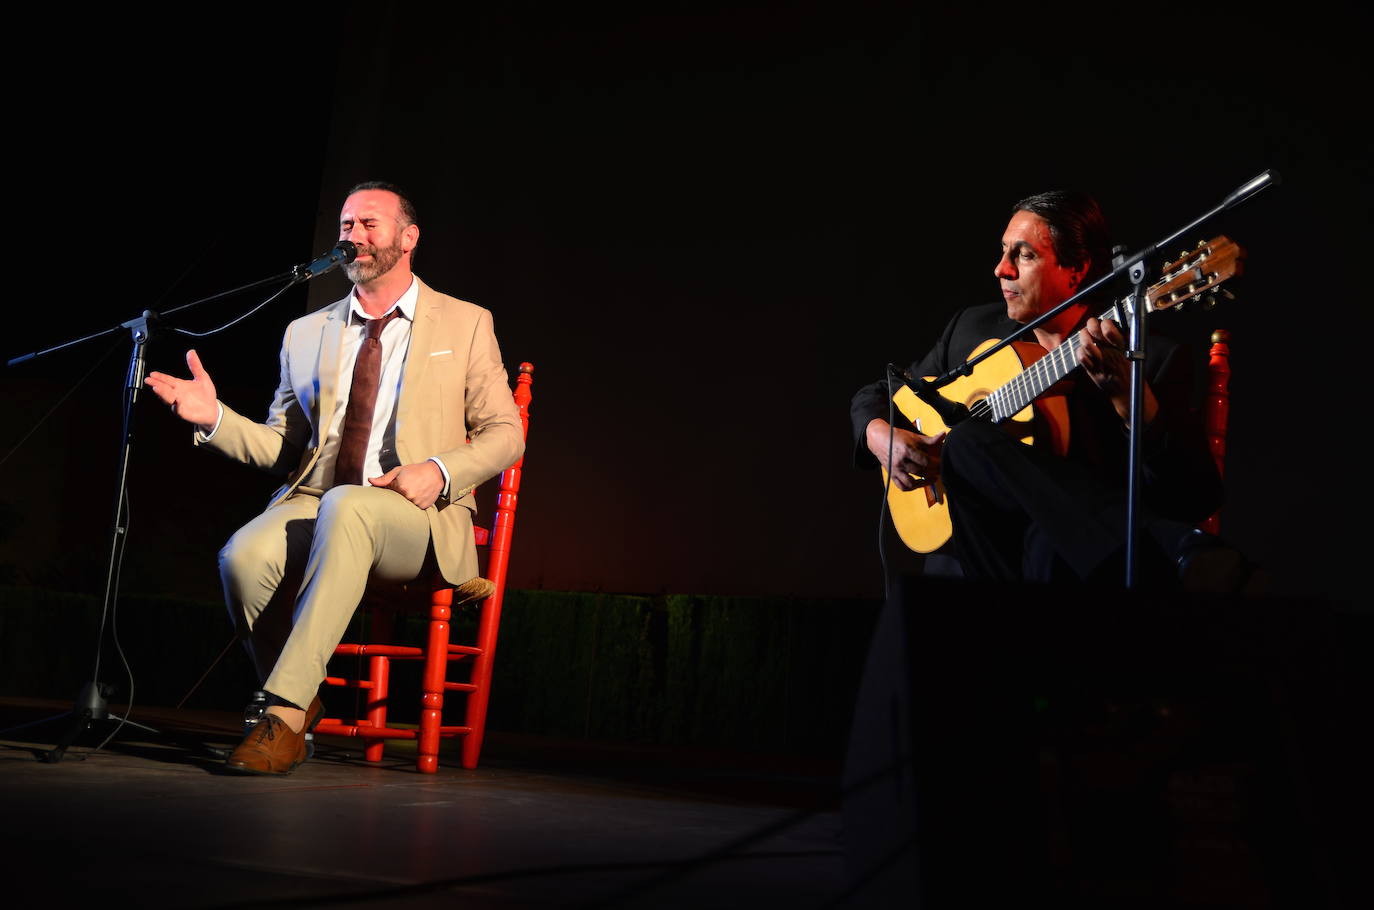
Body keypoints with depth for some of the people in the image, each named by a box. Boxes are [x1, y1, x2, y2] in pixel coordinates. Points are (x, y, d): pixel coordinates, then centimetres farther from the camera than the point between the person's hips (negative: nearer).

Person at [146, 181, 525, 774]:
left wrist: (440, 472, -11)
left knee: (345, 506, -39)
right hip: (313, 505, 3)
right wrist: (215, 417, -2)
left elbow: (504, 434, 7)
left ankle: (284, 711, -35)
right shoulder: (305, 334, 20)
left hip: (416, 517, -3)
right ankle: (299, 709, -8)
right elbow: (280, 448, 17)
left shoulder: (465, 325, 11)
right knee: (244, 554, -32)